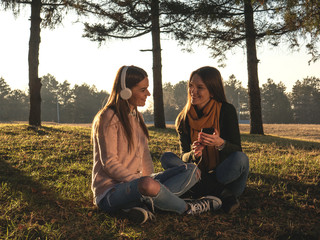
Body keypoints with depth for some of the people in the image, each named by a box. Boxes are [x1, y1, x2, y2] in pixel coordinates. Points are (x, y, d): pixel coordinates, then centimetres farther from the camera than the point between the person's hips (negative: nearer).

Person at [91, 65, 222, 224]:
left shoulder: (136, 116, 15)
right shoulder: (108, 118, -12)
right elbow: (109, 163, -18)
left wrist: (149, 178, -4)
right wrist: (143, 181, -25)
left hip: (133, 182, 9)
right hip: (110, 192, -8)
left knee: (191, 171, -5)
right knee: (149, 185, -41)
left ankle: (143, 204, -26)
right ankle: (187, 208, -11)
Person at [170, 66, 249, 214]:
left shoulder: (226, 111, -9)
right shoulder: (184, 118, -1)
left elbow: (237, 150, -11)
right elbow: (184, 156, -4)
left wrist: (220, 143, -33)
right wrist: (194, 154, -28)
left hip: (225, 173, -3)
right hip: (199, 174, 3)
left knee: (240, 158, -34)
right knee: (167, 157, -20)